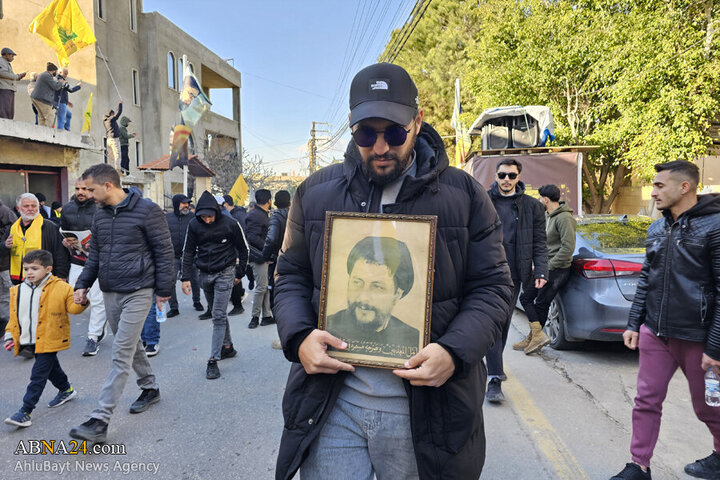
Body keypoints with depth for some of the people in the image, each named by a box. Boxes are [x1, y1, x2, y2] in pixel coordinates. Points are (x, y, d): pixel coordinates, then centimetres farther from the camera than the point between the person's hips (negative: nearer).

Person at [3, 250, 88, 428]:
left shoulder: (61, 287, -9)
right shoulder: (18, 291, 5)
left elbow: (72, 307, -5)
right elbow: (14, 315, 13)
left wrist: (80, 302, -27)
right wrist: (10, 336, 9)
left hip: (48, 341, -6)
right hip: (29, 341, 6)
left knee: (38, 374, -6)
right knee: (50, 367, 22)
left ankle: (25, 411, -1)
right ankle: (66, 390, 43)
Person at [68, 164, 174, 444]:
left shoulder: (146, 211, -11)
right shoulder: (100, 215, 10)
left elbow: (164, 251, -9)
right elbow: (95, 254, 18)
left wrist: (164, 289, -9)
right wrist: (83, 284, 7)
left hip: (137, 292, -7)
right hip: (110, 293, 7)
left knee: (121, 353, -7)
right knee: (130, 346, 18)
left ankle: (100, 421, -6)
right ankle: (150, 388, 38)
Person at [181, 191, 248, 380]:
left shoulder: (230, 223, -11)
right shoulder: (194, 225, -2)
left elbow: (243, 249, 1)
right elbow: (188, 251, 6)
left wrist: (239, 273, 4)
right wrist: (185, 277, -1)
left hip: (225, 273, -4)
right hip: (205, 275, 4)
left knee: (219, 316, -8)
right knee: (218, 313, 15)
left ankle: (213, 360, -6)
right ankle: (228, 347, 32)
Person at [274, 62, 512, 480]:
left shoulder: (464, 195, -1)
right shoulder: (316, 192, 5)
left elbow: (492, 287, -1)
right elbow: (291, 276, 10)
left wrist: (455, 352, -17)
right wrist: (299, 336, -8)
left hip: (424, 408, -1)